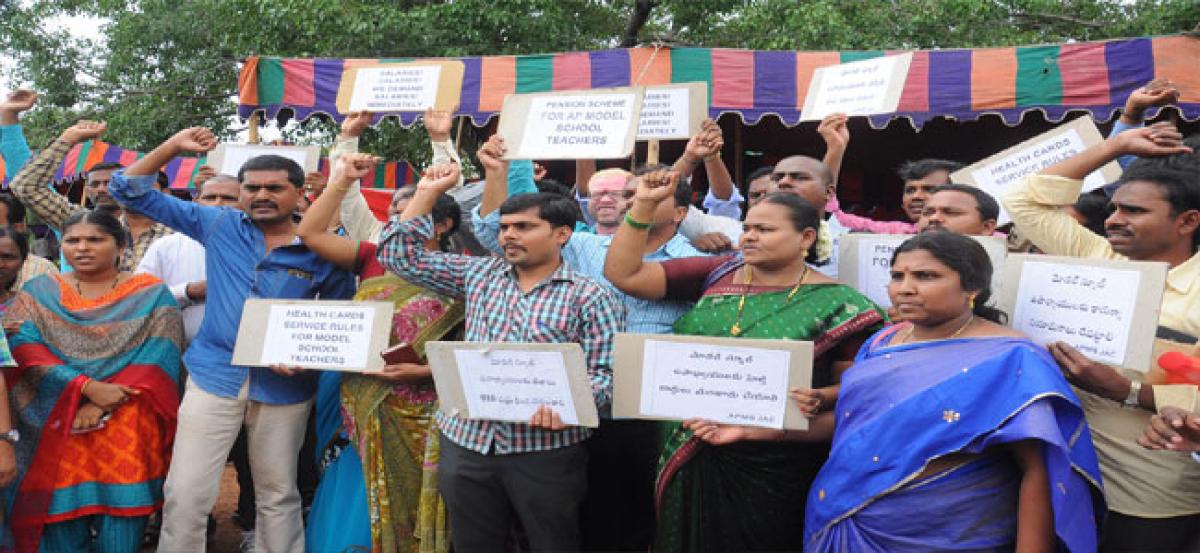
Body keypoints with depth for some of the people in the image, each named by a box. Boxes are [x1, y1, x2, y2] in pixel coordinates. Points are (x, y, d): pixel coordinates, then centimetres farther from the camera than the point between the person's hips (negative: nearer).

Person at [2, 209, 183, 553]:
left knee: (120, 506, -1)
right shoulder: (38, 293, 8)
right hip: (54, 426, 2)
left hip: (129, 427, -1)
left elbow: (158, 357, -7)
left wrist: (101, 406, -18)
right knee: (60, 506, 0)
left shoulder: (152, 295, 2)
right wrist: (87, 387, -19)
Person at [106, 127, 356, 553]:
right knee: (185, 495, -1)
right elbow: (129, 191, 8)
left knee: (278, 497, 13)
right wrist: (173, 146, -5)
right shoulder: (218, 225, 3)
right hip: (214, 376, 1)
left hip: (284, 387, -1)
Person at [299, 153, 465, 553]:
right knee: (342, 517, 11)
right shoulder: (374, 260, 8)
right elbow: (310, 233, 4)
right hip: (361, 411, 4)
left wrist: (422, 372, -21)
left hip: (413, 418, -4)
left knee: (399, 515, 5)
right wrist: (342, 180, 2)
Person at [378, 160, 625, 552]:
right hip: (467, 441, 4)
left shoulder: (591, 298, -2)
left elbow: (606, 372, -9)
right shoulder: (479, 276, 11)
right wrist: (428, 193, 11)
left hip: (546, 448, -4)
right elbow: (400, 256, 14)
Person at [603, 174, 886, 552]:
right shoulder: (717, 274, 4)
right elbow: (623, 275, 3)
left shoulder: (836, 304, -5)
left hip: (773, 469, -3)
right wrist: (643, 205, -4)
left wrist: (821, 399, -21)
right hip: (692, 460, 4)